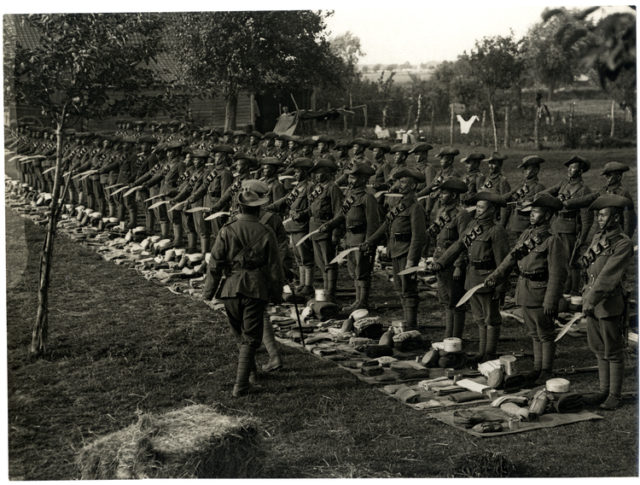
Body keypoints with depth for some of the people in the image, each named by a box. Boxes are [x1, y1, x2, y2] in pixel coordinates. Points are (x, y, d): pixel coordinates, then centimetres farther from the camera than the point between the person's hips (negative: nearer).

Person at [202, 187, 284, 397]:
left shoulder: (227, 230, -4)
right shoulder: (266, 233, -3)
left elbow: (215, 263, -3)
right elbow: (274, 267, 1)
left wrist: (208, 291, 4)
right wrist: (277, 293, 12)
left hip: (231, 289, 2)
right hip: (256, 290, -1)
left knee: (240, 333, 21)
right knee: (250, 338, 3)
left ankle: (250, 369, 39)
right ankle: (241, 384, -2)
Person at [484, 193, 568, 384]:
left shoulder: (554, 240, -16)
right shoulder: (527, 234, 8)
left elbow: (557, 275, -19)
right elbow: (511, 257, 15)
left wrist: (550, 302, -22)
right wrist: (495, 275, 7)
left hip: (540, 295, -8)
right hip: (524, 293, 8)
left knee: (546, 335, 5)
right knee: (534, 334, 18)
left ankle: (547, 371, 15)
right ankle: (537, 367, 29)